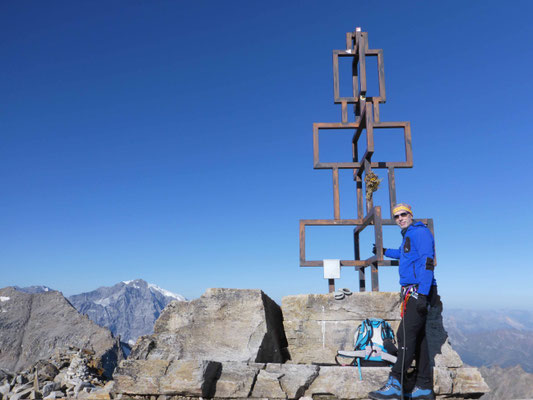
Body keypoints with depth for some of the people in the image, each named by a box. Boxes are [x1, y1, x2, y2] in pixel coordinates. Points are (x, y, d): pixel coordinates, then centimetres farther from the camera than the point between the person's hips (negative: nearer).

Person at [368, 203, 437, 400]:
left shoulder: (420, 232, -8)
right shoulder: (407, 236, 21)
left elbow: (427, 262, -19)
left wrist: (423, 294, -26)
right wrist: (385, 251, 55)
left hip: (419, 291, -10)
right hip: (413, 293, 10)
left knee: (406, 335, -13)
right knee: (418, 337, 9)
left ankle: (395, 384, -12)